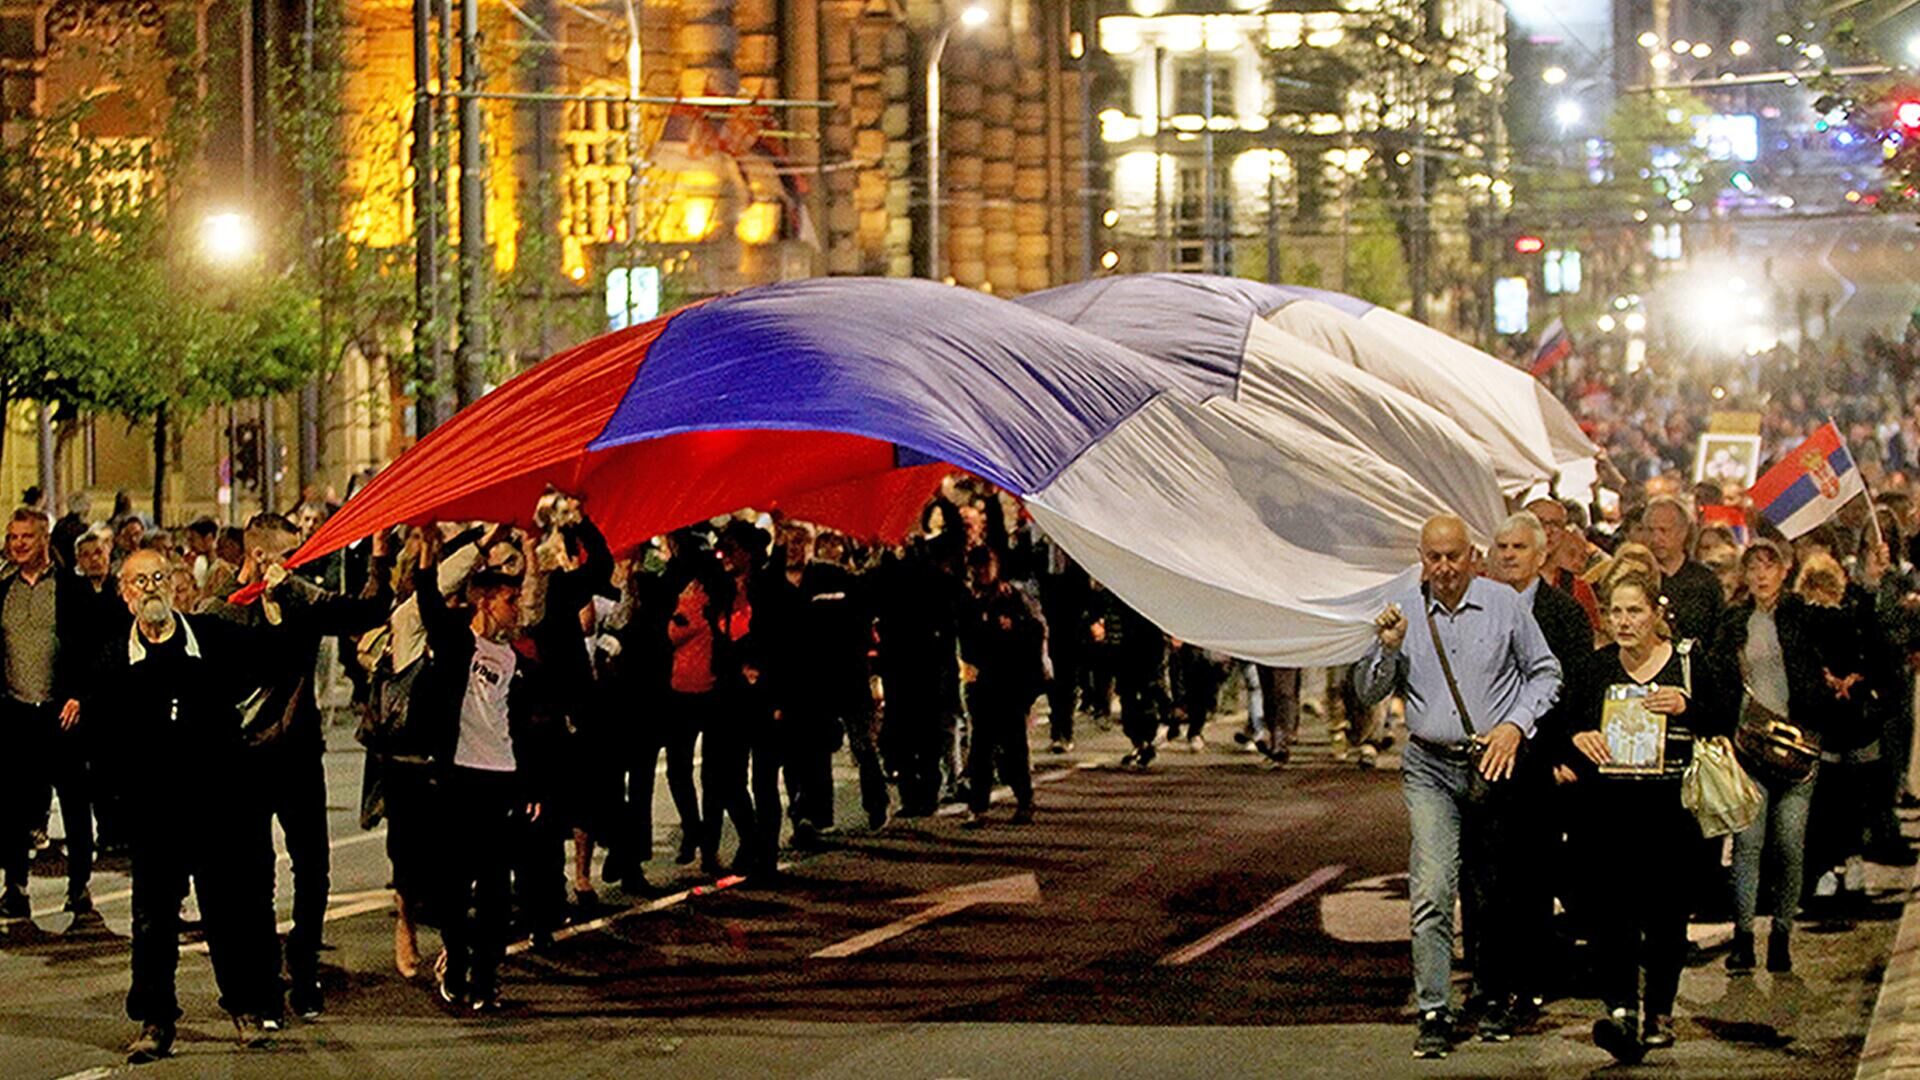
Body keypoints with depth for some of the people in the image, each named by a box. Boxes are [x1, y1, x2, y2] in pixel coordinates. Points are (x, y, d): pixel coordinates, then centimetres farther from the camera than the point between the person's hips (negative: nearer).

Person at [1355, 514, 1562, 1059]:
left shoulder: (1504, 604, 0)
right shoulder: (1404, 613, 4)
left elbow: (1546, 673, 7)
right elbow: (1369, 694, 8)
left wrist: (1515, 725, -7)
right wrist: (1387, 649, -10)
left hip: (1494, 767, 0)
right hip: (1430, 768, 0)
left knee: (1496, 891, 9)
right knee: (1431, 891, -13)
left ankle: (1496, 999, 26)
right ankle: (1434, 1015, -13)